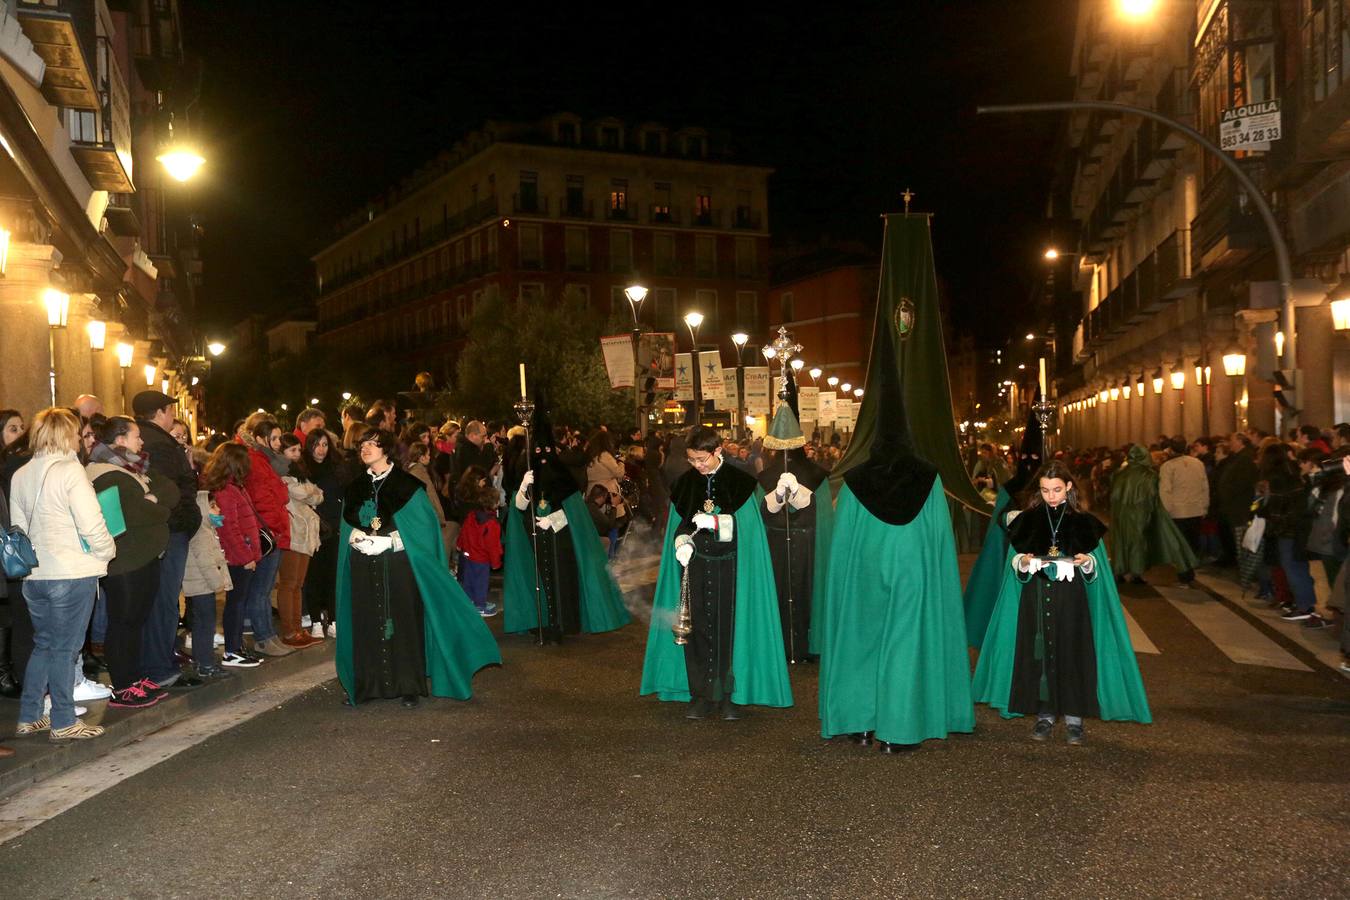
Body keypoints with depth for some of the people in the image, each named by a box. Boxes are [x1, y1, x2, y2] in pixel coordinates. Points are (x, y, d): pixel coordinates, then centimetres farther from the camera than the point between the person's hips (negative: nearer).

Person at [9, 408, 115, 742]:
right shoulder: (70, 471, -13)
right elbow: (92, 525, -16)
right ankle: (64, 723, 8)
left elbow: (18, 526, 13)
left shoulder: (20, 476, 9)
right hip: (73, 574, -7)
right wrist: (108, 552, 0)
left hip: (34, 575, 7)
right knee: (64, 648, 1)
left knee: (44, 644, 18)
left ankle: (28, 718, 23)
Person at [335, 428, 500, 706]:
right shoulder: (356, 488, 12)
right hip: (363, 567, 4)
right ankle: (365, 684, 14)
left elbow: (423, 528, -5)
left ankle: (409, 686, 9)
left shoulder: (406, 485, -2)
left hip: (398, 565, -4)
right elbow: (348, 524, 17)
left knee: (403, 622, -1)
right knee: (366, 624, 4)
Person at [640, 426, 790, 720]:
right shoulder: (686, 482, 5)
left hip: (729, 567, -2)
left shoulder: (739, 481, -4)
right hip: (695, 565, 3)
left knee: (728, 627, -1)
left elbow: (745, 525, -6)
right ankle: (701, 694, 9)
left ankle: (730, 694, 10)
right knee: (697, 628, 1)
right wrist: (683, 542, -11)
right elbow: (679, 523, 9)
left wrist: (714, 521, -20)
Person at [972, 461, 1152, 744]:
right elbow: (1014, 561, 6)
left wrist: (1088, 562, -17)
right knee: (1039, 654, 2)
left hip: (1072, 602, -1)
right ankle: (1044, 715, 12)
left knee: (1072, 654, -2)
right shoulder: (1027, 520, 4)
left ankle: (1073, 718, 8)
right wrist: (1023, 562, -15)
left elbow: (1098, 564, 4)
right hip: (1036, 601, 1)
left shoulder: (1083, 522, 2)